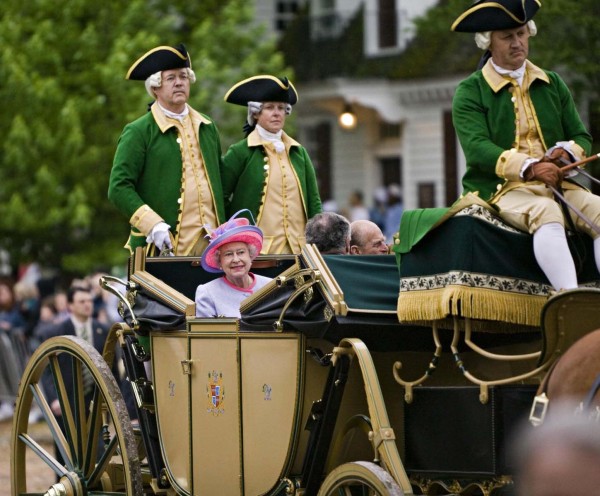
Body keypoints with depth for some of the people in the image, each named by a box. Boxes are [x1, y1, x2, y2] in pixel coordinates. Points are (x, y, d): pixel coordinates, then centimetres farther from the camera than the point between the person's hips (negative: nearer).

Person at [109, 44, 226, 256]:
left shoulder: (207, 127, 18)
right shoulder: (138, 133, -1)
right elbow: (119, 188, -7)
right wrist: (152, 224, -19)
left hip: (211, 247, 5)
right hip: (164, 247, -5)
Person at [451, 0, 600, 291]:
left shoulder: (552, 84, 21)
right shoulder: (470, 92, 5)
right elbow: (476, 148, -11)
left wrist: (567, 152, -8)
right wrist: (528, 167, -26)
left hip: (557, 183, 5)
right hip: (500, 188, -4)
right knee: (546, 213, -37)